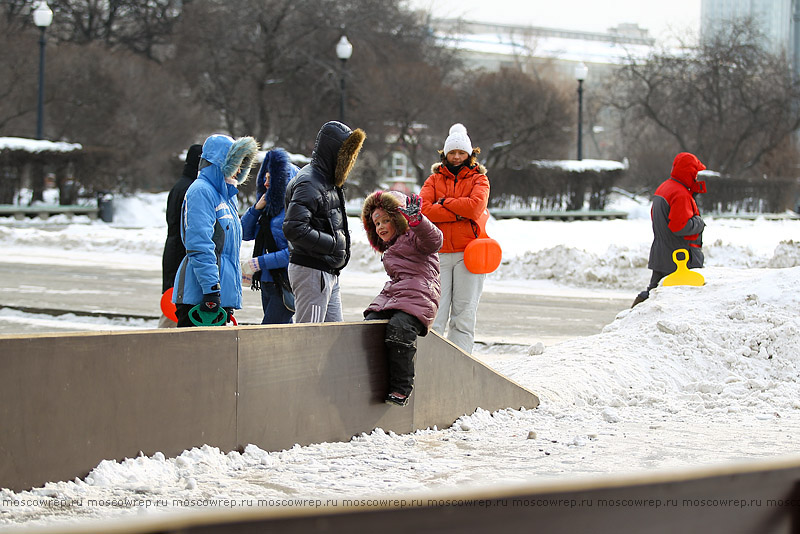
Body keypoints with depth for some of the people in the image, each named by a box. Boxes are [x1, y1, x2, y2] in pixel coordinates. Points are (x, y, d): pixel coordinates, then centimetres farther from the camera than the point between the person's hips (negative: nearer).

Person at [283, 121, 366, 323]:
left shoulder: (329, 181, 16)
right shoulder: (308, 183, -16)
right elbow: (293, 228, -27)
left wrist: (341, 242, 9)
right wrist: (332, 243, -22)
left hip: (329, 273, 10)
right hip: (311, 270, -10)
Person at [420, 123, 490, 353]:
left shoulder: (478, 179, 10)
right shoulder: (434, 179, 14)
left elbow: (475, 206, -11)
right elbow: (423, 209, -4)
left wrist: (444, 202, -3)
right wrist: (458, 214, -11)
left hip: (468, 253, -1)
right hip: (438, 254, 1)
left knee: (464, 317, 0)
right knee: (434, 316, -6)